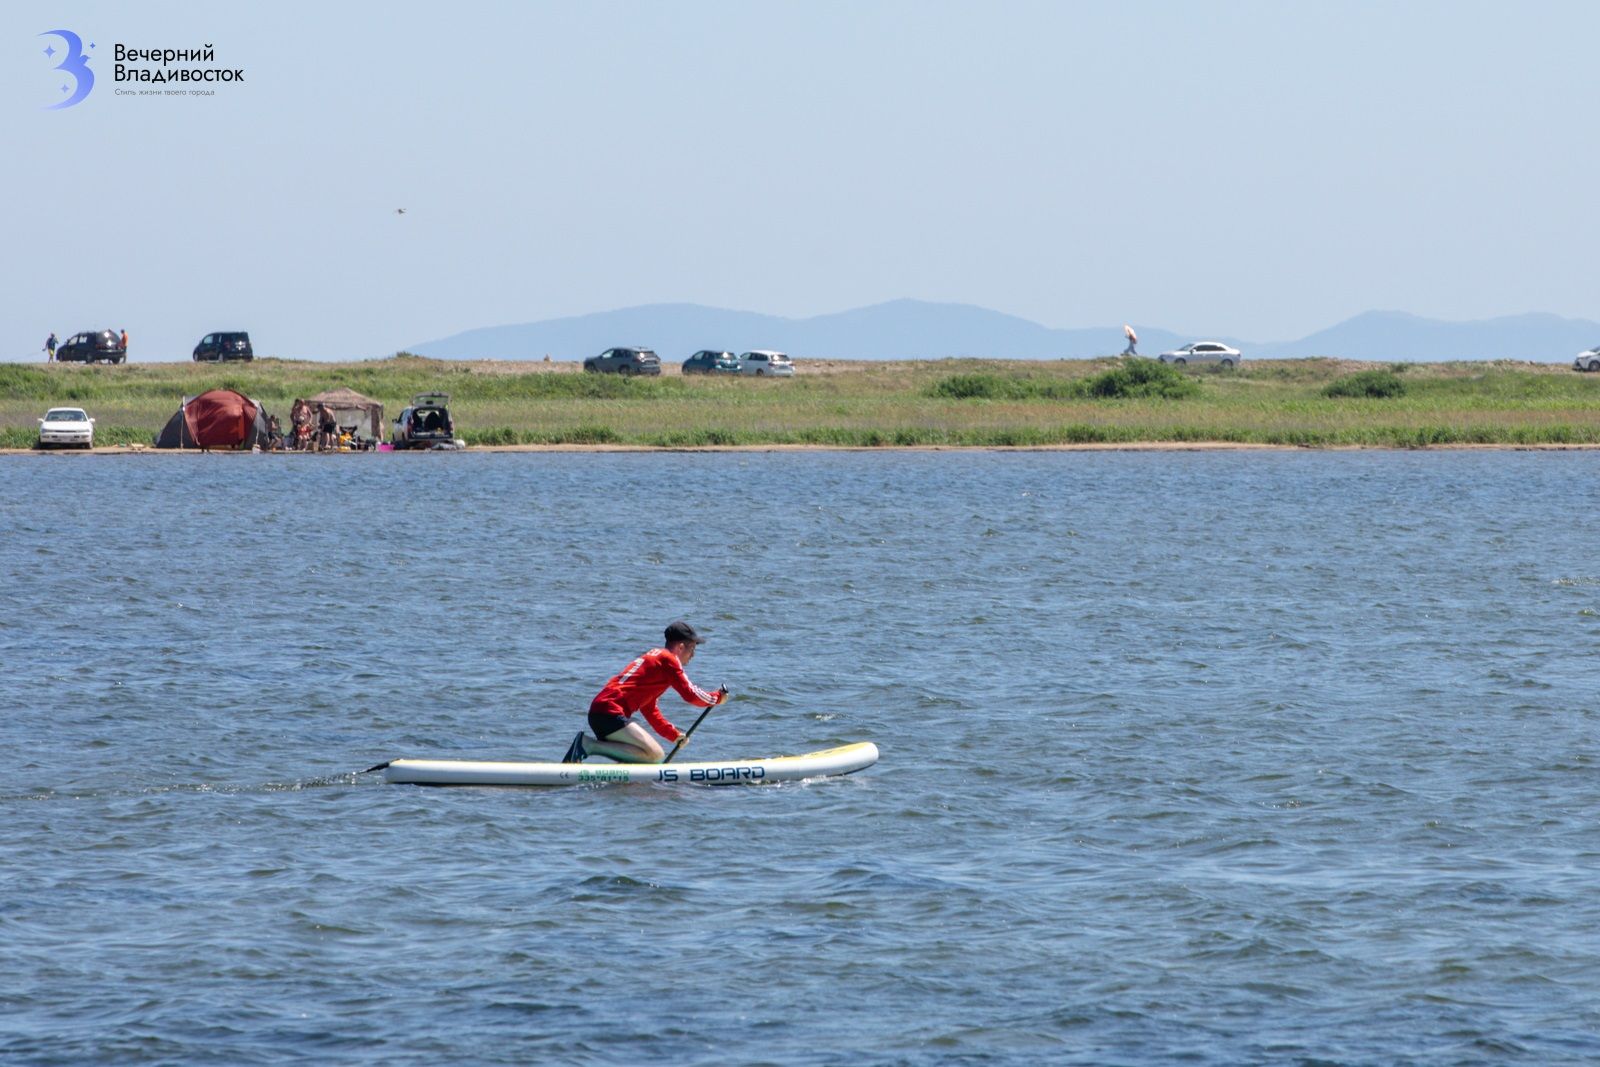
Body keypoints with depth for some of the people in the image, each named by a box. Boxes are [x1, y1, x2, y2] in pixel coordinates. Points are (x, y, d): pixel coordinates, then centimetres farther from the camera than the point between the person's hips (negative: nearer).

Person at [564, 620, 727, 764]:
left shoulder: (653, 657, 28)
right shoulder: (668, 659, -2)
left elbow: (650, 710, 32)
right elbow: (690, 694, -5)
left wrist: (674, 734, 29)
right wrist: (717, 698, 12)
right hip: (610, 713, -10)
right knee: (654, 755, -16)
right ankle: (588, 744, -17)